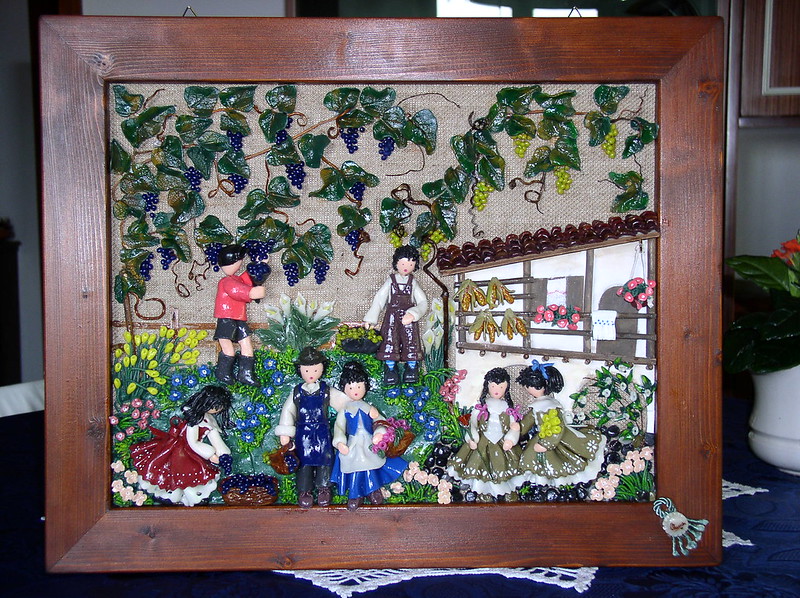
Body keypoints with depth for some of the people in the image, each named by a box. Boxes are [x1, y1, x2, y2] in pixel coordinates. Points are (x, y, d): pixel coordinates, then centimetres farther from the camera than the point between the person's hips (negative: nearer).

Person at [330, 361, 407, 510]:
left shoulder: (369, 408, 4)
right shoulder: (345, 410, 0)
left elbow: (380, 421, -1)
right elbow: (339, 426, -4)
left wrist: (379, 433, -20)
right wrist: (340, 442, -17)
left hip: (369, 445, 1)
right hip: (352, 445, -1)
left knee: (370, 468, 10)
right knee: (354, 469, 1)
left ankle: (373, 491, 28)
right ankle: (355, 495, 17)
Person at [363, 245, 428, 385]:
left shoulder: (412, 282, 6)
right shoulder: (391, 280, 7)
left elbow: (423, 303, 0)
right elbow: (379, 299, 6)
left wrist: (413, 314, -20)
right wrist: (370, 320, 0)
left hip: (408, 317, 0)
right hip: (392, 315, 0)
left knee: (410, 340, -6)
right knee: (390, 339, -7)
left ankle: (411, 368, 6)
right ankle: (390, 368, 2)